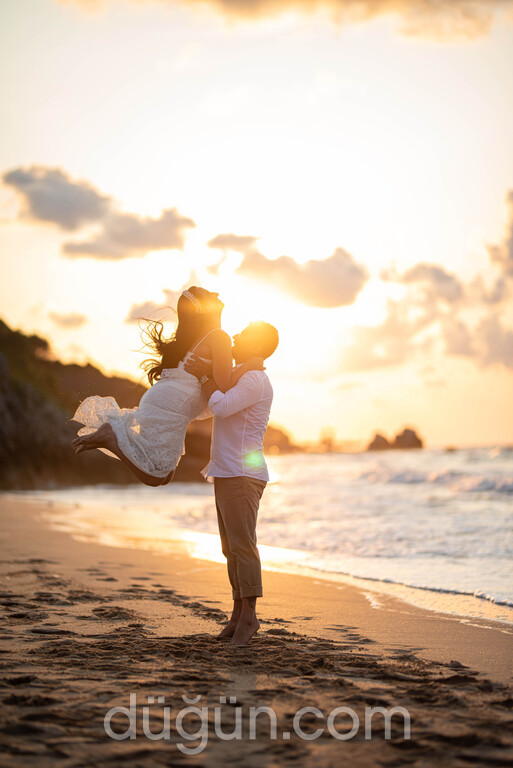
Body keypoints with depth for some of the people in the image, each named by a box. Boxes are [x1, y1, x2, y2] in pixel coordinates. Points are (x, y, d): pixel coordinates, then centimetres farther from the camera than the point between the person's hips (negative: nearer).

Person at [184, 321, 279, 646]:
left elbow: (222, 406, -25)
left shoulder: (255, 379, -12)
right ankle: (239, 613, 13)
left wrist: (205, 376, -10)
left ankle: (249, 615, -13)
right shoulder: (241, 377, 21)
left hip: (242, 474, -10)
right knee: (231, 547, 9)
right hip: (227, 472, 10)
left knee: (242, 543, -13)